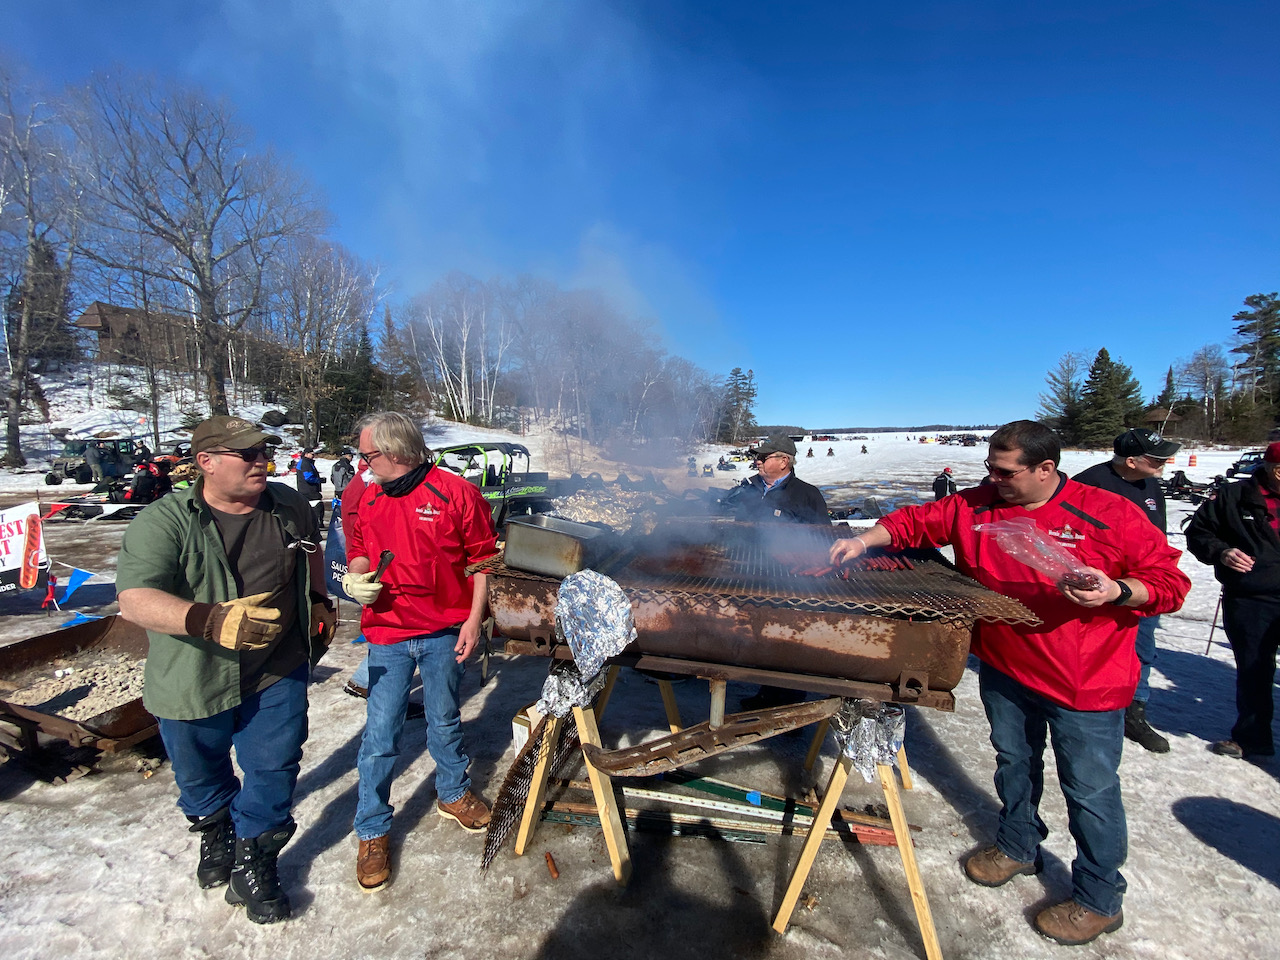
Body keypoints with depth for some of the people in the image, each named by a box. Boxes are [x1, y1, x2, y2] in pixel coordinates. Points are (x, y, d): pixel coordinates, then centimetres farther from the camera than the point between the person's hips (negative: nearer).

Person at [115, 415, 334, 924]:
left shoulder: (289, 506, -4)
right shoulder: (165, 521, -17)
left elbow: (310, 549, 17)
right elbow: (135, 600, -28)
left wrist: (320, 602, 14)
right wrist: (212, 619, -42)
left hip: (278, 675, 2)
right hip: (193, 683, -1)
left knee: (273, 771, 7)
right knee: (201, 774, 22)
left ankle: (253, 863, 31)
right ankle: (214, 833, 52)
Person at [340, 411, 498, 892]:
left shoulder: (456, 493, -12)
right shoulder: (368, 499, 2)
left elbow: (482, 558, -7)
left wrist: (473, 620, -10)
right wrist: (355, 579, -6)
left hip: (444, 634, -2)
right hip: (387, 636, 2)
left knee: (445, 722, 18)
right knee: (380, 736, 5)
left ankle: (453, 794, 43)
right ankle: (373, 832, 26)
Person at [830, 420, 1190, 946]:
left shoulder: (1110, 514, -15)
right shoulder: (974, 506, -4)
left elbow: (1170, 580, -9)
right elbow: (916, 521, 2)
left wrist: (1117, 592, -28)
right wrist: (864, 541, -11)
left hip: (1085, 683, -4)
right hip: (1004, 669, 5)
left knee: (1090, 790, 10)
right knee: (1013, 763, 24)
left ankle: (1099, 900, 34)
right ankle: (1017, 846, 49)